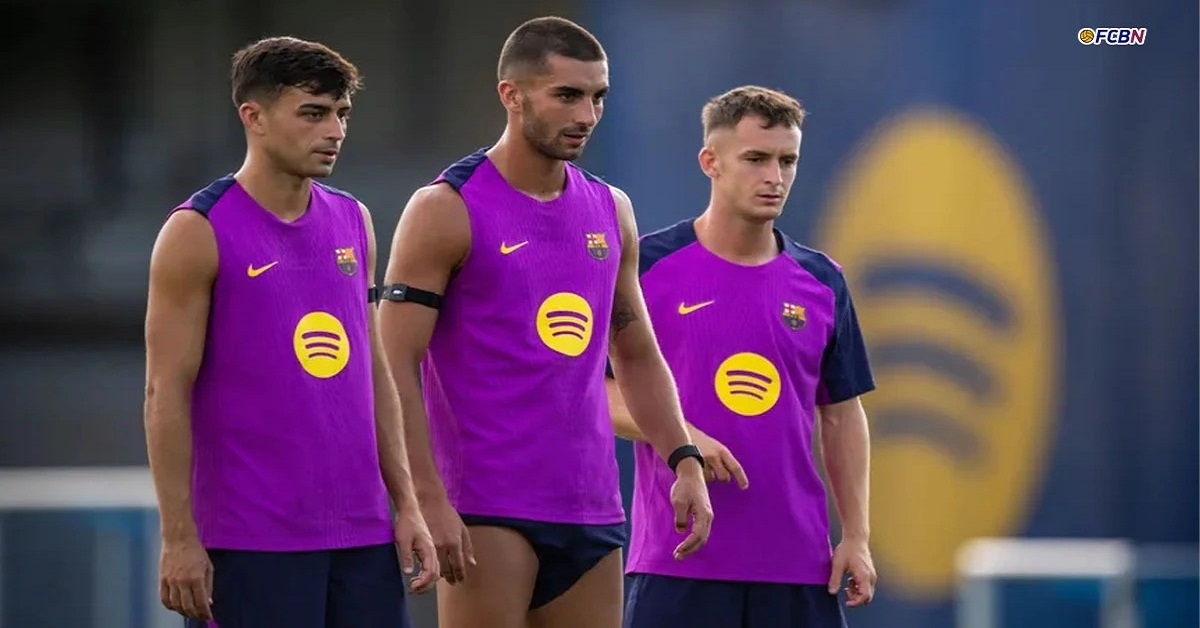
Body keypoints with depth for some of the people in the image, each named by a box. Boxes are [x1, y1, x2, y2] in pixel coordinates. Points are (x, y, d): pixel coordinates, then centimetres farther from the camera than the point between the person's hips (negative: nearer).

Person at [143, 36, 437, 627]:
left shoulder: (353, 223, 11)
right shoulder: (198, 233, -7)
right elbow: (167, 395, -9)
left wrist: (406, 503, 10)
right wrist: (180, 538, -13)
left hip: (363, 533, 6)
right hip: (251, 544, -6)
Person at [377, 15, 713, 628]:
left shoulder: (610, 211, 12)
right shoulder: (447, 211, -7)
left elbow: (639, 357, 21)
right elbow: (397, 369, -11)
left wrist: (684, 459, 6)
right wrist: (429, 502, -19)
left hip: (591, 509, 7)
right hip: (488, 510, -6)